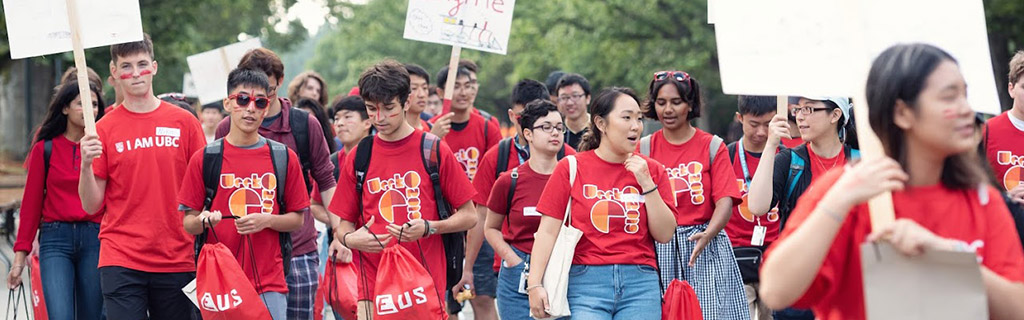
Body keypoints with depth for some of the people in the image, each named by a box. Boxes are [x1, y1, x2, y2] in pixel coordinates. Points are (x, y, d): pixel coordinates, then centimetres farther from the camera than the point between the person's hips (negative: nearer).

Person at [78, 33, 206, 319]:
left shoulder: (184, 122, 5)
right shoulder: (104, 129, 3)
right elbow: (92, 206, 3)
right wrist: (86, 165, -14)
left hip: (177, 260, 1)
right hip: (121, 261, -1)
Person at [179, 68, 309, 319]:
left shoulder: (285, 158, 7)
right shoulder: (205, 158, 4)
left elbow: (297, 220, 9)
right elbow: (188, 223, 5)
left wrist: (266, 220, -9)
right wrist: (205, 221, -16)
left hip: (269, 283, 1)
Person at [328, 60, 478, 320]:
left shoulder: (435, 151, 2)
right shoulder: (357, 158, 8)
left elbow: (468, 216, 4)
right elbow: (343, 224, 13)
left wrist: (429, 227, -13)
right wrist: (349, 238, -10)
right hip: (373, 286, 2)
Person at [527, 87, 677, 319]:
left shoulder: (652, 170, 10)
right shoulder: (571, 168, 4)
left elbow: (665, 235, 5)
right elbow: (548, 231, -1)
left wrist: (647, 183, -3)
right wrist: (535, 284, -12)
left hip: (641, 285, 2)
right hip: (586, 283, -2)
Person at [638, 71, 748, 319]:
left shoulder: (712, 146, 5)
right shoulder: (644, 148, 8)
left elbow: (725, 201, -4)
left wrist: (707, 235, -21)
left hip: (706, 251, -1)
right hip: (658, 250, 1)